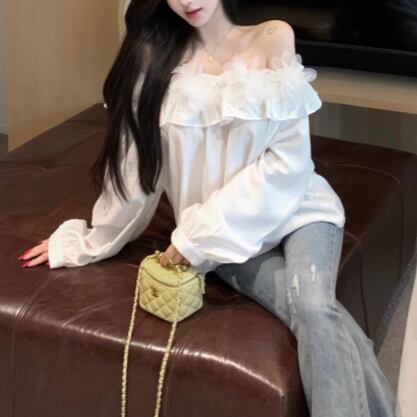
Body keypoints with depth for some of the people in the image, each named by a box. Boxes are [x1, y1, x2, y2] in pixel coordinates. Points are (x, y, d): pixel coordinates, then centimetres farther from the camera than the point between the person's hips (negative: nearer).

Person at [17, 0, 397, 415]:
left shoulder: (273, 39, -5)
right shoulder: (154, 55, -1)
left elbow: (287, 161, -9)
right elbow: (134, 166, 6)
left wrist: (199, 233, -14)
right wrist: (92, 242, 12)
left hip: (293, 206, -1)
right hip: (225, 238, 1)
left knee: (314, 307, -32)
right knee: (315, 313, -27)